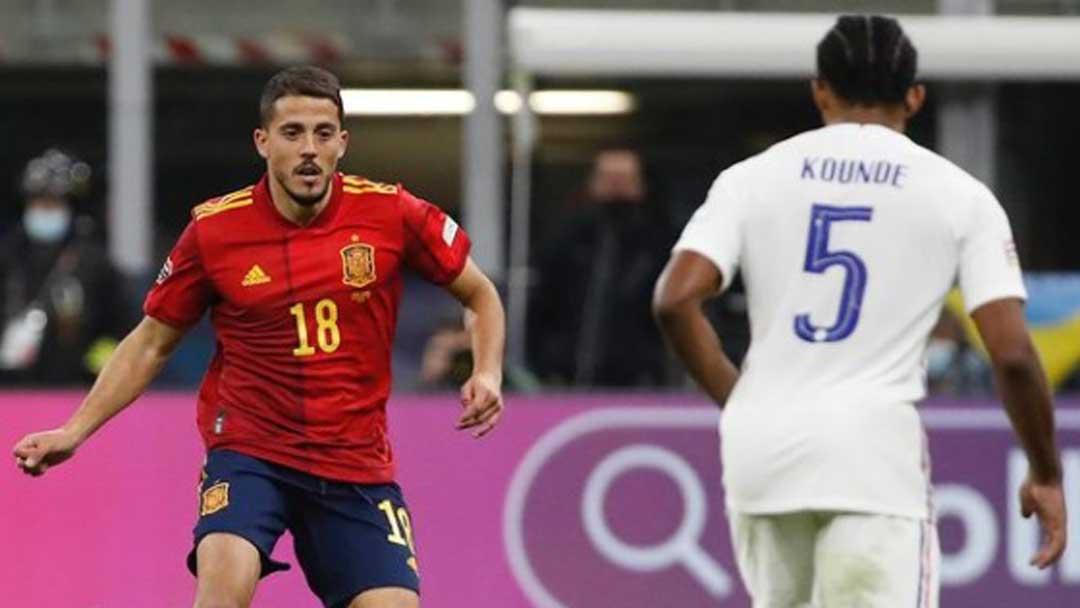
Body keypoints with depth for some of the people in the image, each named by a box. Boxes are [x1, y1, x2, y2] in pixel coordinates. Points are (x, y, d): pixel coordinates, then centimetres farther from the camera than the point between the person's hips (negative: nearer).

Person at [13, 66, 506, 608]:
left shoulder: (389, 213, -6)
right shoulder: (214, 229, -5)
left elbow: (479, 294, 9)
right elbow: (150, 343, 8)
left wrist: (487, 373, -9)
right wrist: (74, 431, 1)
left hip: (357, 463, 2)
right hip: (247, 447, -2)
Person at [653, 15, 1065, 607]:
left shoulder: (753, 177, 8)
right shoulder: (958, 194, 3)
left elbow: (674, 301, -4)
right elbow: (1012, 354, -2)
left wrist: (734, 399, 10)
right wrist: (1045, 476, 9)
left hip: (761, 447, 3)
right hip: (873, 448, -3)